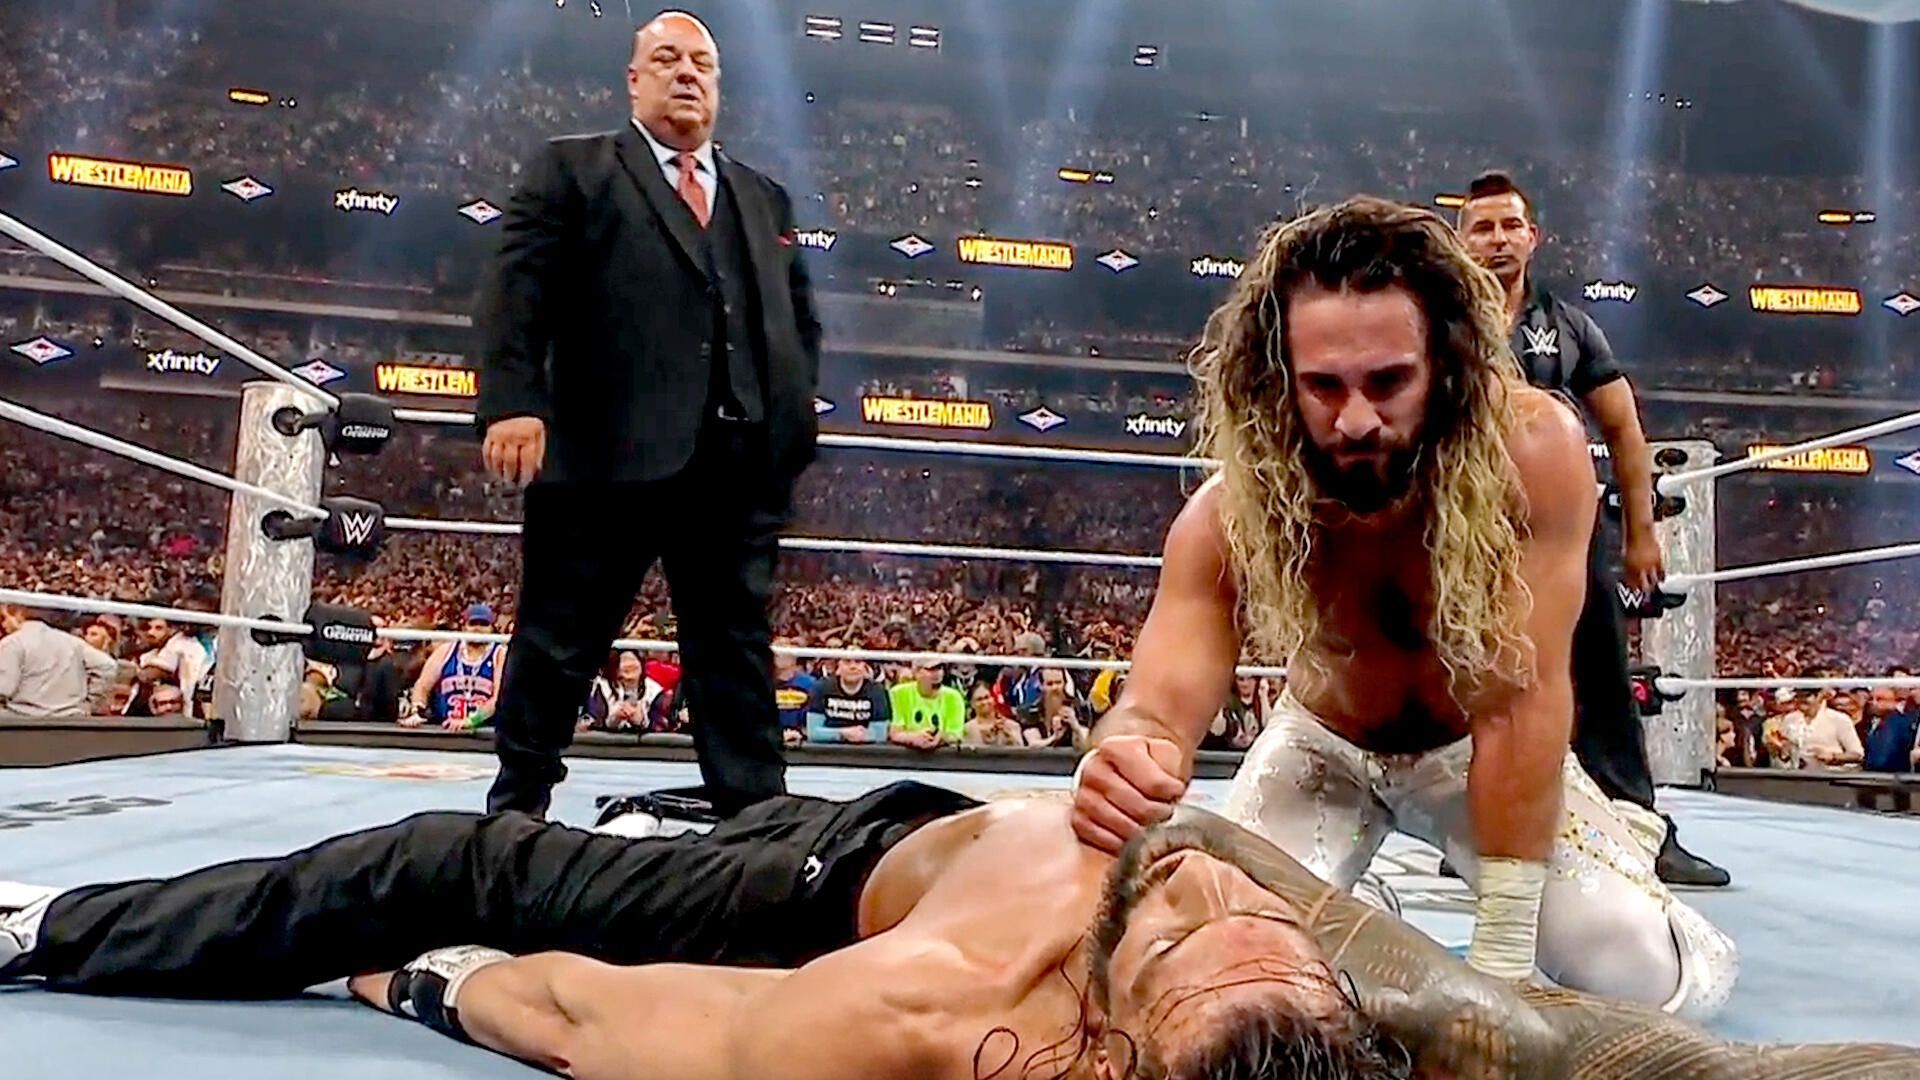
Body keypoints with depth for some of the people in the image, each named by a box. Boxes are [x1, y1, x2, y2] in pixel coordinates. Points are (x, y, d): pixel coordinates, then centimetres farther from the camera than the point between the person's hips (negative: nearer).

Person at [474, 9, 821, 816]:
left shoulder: (765, 199, 24)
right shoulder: (573, 169, 11)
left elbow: (800, 320, 22)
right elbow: (516, 289, -1)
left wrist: (794, 422, 7)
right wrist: (513, 400, -15)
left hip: (739, 460, 4)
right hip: (607, 449, -3)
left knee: (737, 646, 6)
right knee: (560, 642, 5)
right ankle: (517, 806, 21)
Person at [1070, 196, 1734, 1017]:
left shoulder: (1534, 452, -33)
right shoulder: (1232, 513, -30)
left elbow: (1521, 698, -32)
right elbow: (1161, 703, -37)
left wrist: (1501, 951, -29)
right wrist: (1125, 759, -65)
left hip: (1485, 751, 0)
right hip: (1325, 748, 1)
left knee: (1663, 983, -11)